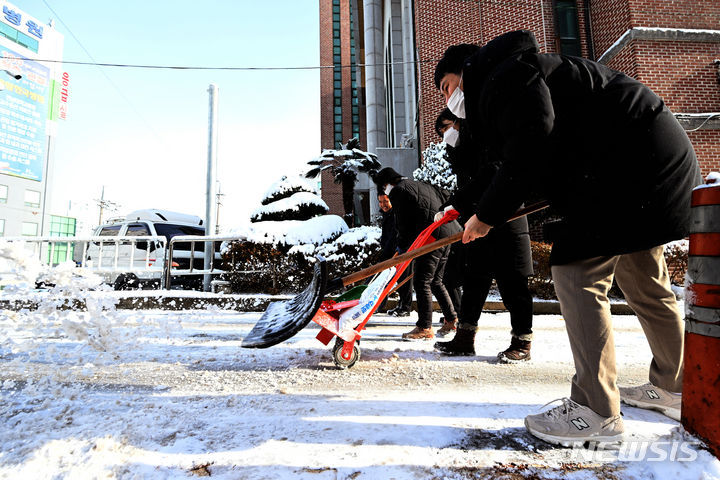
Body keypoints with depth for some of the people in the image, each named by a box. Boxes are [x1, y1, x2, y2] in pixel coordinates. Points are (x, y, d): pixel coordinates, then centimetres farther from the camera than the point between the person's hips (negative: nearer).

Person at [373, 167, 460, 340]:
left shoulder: (398, 190, -2)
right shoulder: (421, 185, 25)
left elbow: (404, 223, -7)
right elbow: (445, 197, 24)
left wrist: (401, 247, 2)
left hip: (432, 235, -10)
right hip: (448, 232, 10)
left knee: (422, 282, -4)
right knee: (436, 281, 18)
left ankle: (425, 328, 0)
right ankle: (452, 318, 23)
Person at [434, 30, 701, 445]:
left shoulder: (503, 74, -10)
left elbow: (531, 149, -25)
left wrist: (487, 215, -19)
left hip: (631, 165, -11)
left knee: (577, 276, -13)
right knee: (643, 279, 17)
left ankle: (597, 412, -5)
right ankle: (675, 388, 33)